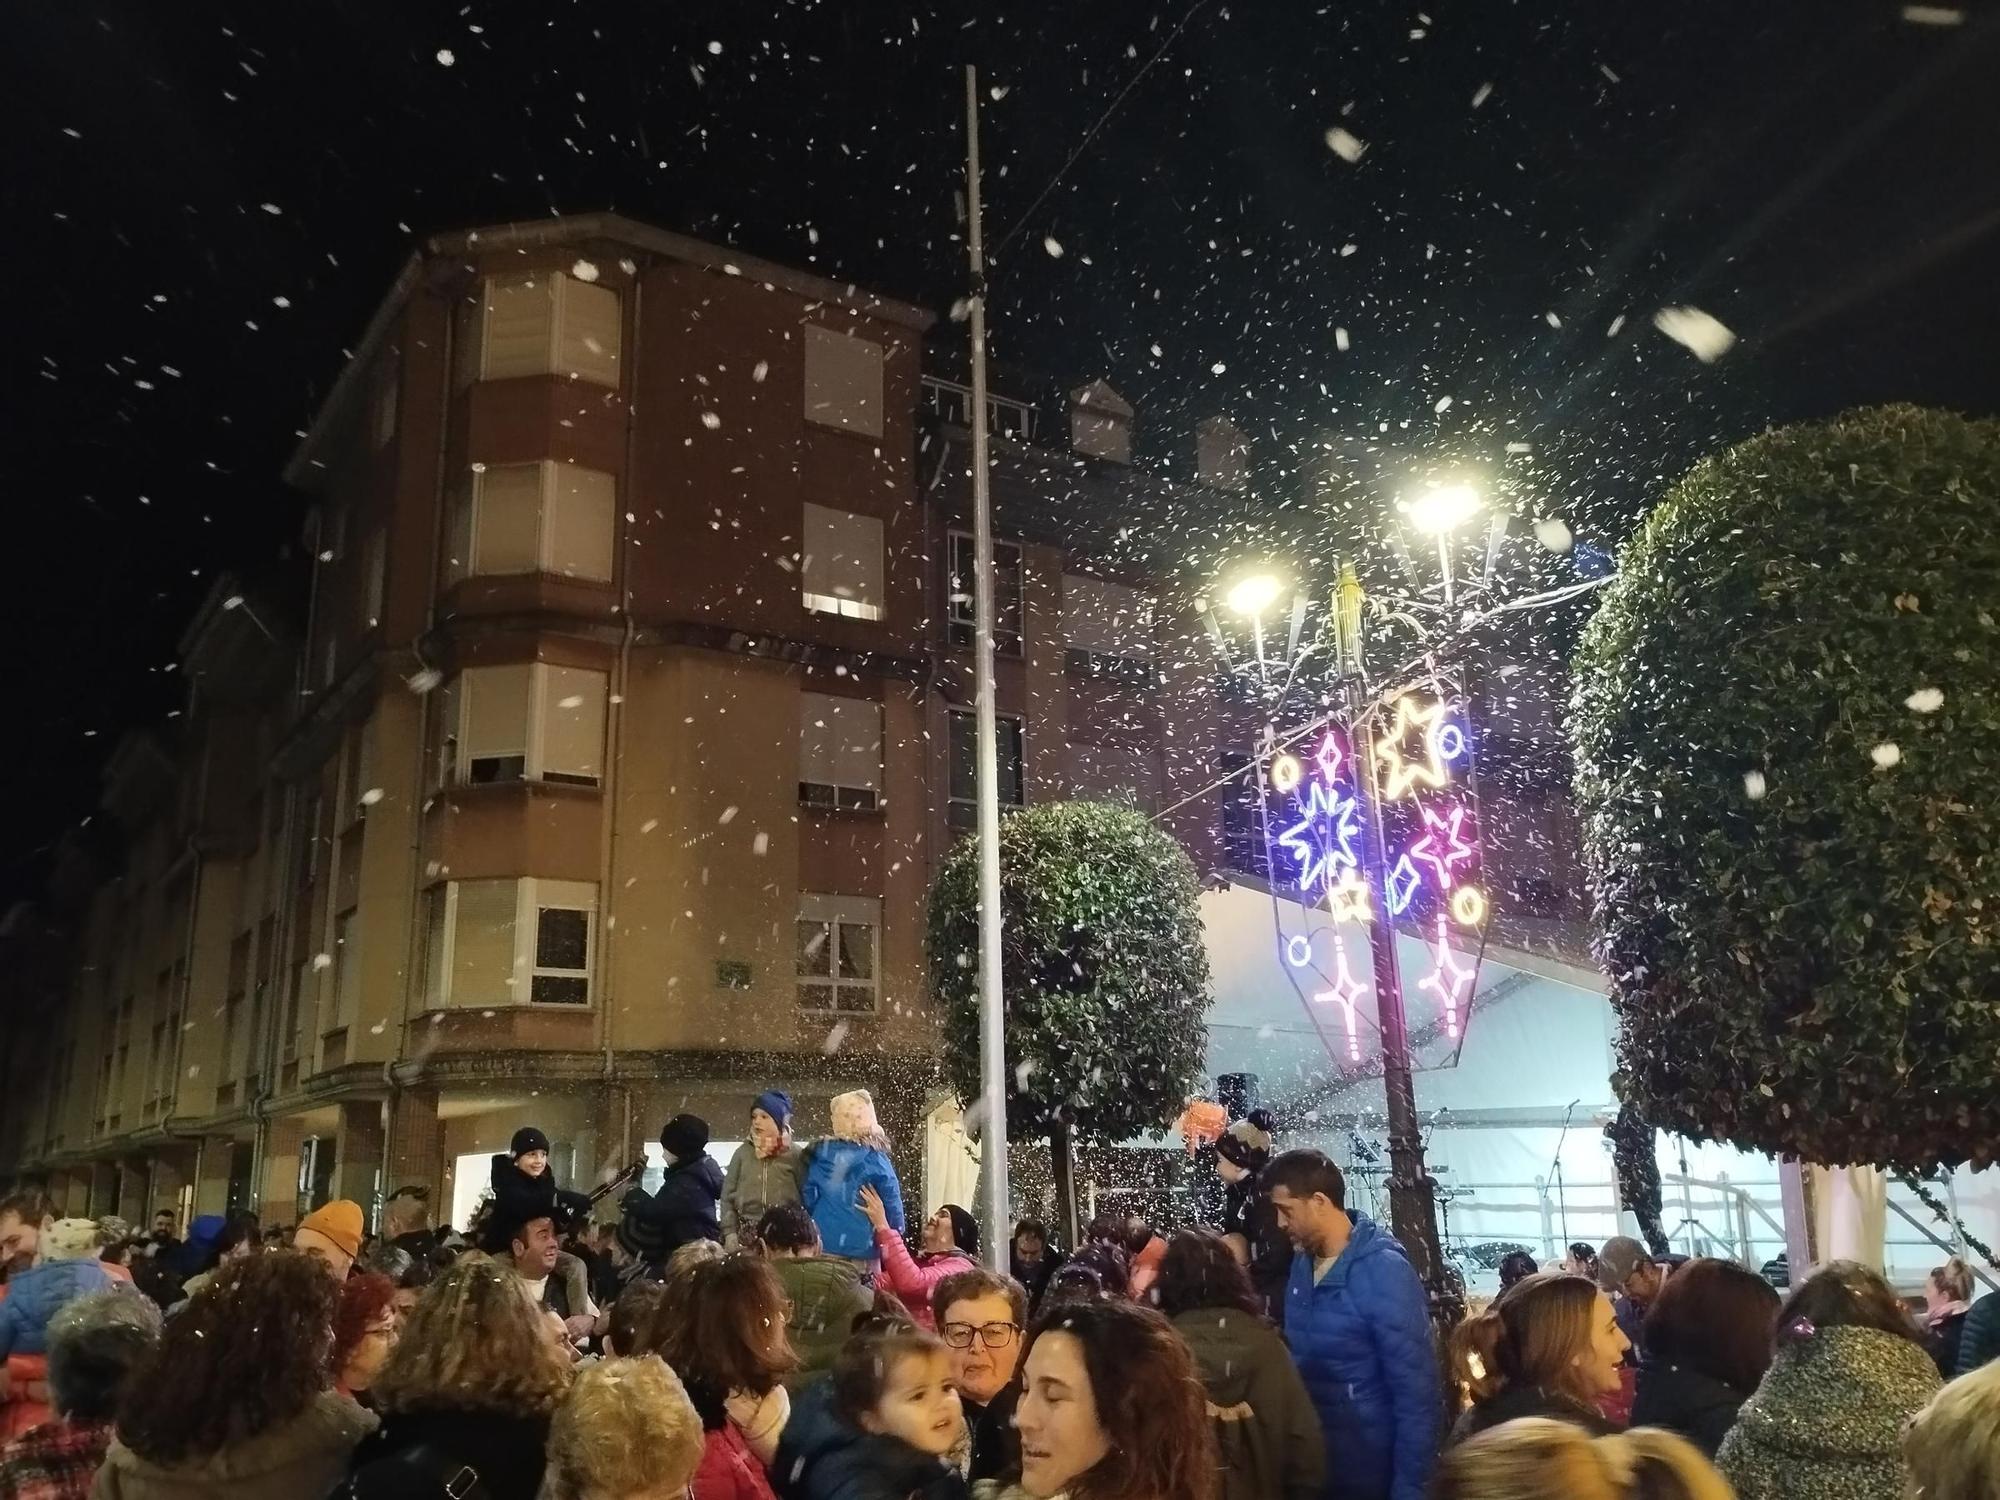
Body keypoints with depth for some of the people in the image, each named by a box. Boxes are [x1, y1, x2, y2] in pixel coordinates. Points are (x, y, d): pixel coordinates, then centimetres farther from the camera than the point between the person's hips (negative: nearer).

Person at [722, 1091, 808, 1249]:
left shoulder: (796, 1155, 3)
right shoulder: (743, 1153, 9)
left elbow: (805, 1196, 3)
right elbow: (728, 1195, 9)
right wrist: (730, 1232, 0)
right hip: (746, 1233, 2)